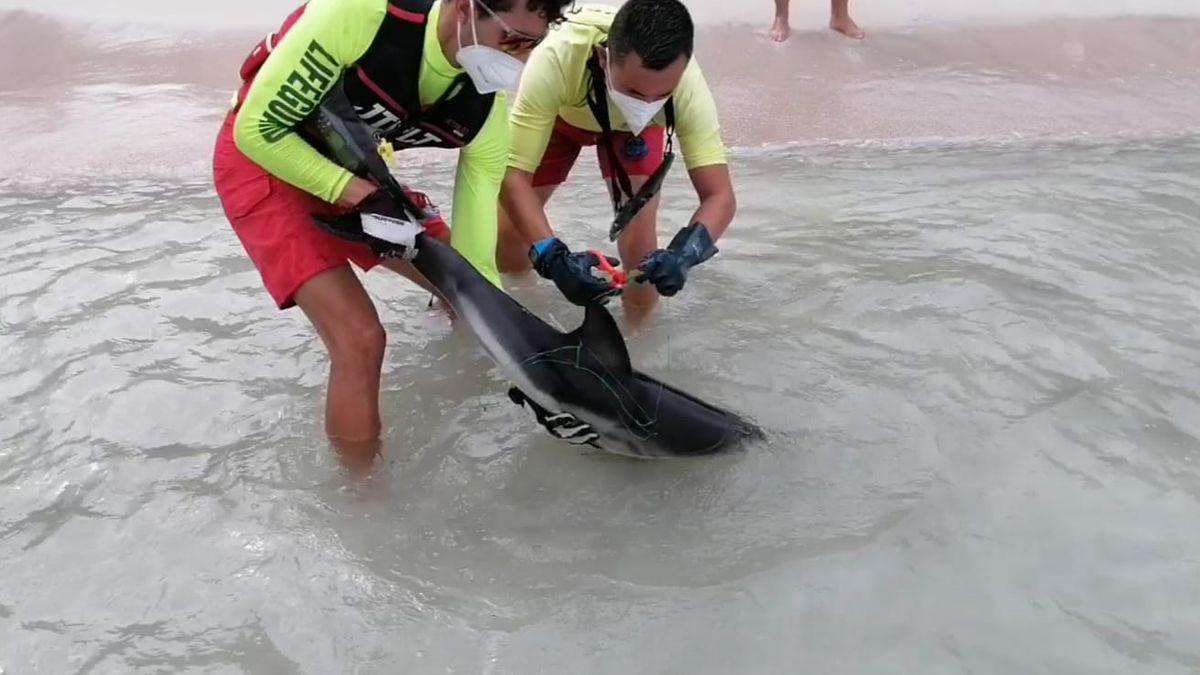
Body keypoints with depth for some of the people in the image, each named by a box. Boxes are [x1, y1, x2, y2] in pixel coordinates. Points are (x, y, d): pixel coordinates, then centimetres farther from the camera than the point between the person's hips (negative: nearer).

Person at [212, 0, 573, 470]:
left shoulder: (487, 106, -17)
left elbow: (474, 252, -12)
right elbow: (257, 128, -24)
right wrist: (363, 196, -29)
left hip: (353, 169, 6)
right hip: (262, 158, -6)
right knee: (360, 338, -19)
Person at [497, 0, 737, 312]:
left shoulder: (684, 82, -38)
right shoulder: (556, 60, -44)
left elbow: (720, 197, -34)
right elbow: (512, 178, -39)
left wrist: (682, 253, -54)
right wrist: (553, 257, -54)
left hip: (633, 129, 0)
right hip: (560, 116, 0)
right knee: (507, 256, -3)